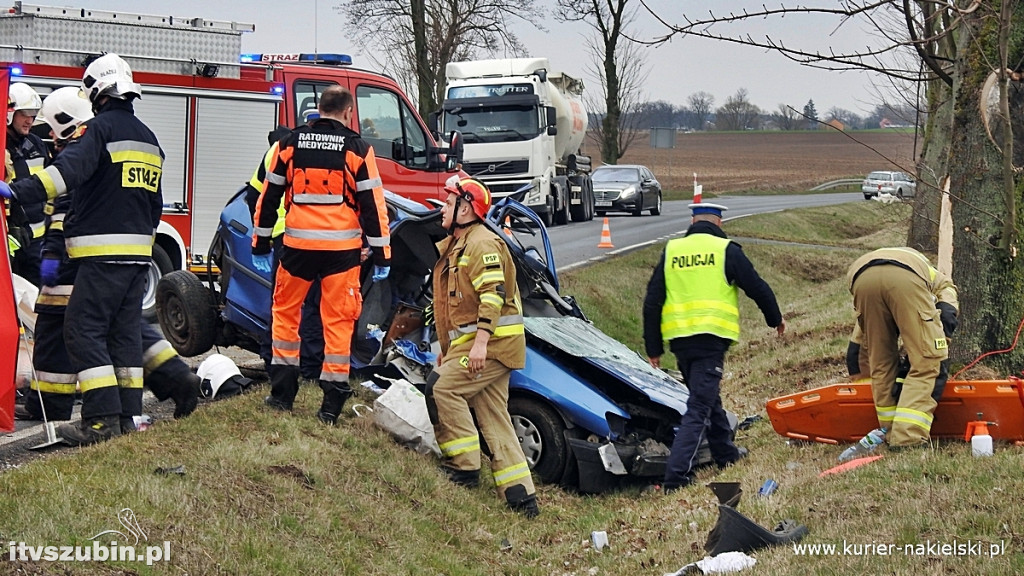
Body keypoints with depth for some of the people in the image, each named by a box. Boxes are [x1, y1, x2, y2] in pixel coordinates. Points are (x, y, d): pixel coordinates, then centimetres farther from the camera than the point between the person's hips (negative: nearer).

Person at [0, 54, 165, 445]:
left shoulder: (100, 128, -8)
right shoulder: (148, 139, 19)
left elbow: (69, 169, -27)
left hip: (103, 252, -8)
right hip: (138, 252, 8)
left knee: (84, 330, -8)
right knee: (125, 331, 12)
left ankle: (102, 420, -16)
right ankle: (129, 413, 12)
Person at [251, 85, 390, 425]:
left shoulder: (291, 144, 5)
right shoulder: (357, 149, -2)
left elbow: (269, 196, 8)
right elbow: (372, 204, -3)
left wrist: (261, 244, 16)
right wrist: (381, 254, 2)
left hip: (298, 244, 2)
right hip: (341, 247, -1)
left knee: (285, 311, 16)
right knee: (338, 320, 4)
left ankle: (282, 393, 15)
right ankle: (331, 405, 3)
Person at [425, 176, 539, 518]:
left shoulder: (482, 244, -12)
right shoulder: (455, 247, 21)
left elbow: (493, 295, -23)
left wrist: (480, 343, -29)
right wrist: (447, 349, 28)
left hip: (491, 342, -10)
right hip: (472, 344, 10)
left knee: (442, 387, -16)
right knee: (493, 417, 6)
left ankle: (465, 466, -11)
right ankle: (522, 497, 5)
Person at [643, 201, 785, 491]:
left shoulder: (671, 251, 11)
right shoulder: (726, 250, 0)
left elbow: (652, 302, 10)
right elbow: (757, 288, 4)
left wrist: (653, 347, 15)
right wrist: (775, 318, 22)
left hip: (678, 336, 5)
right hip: (711, 337, -5)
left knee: (707, 395, 25)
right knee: (699, 407, -7)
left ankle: (726, 453, 39)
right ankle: (676, 476, -17)